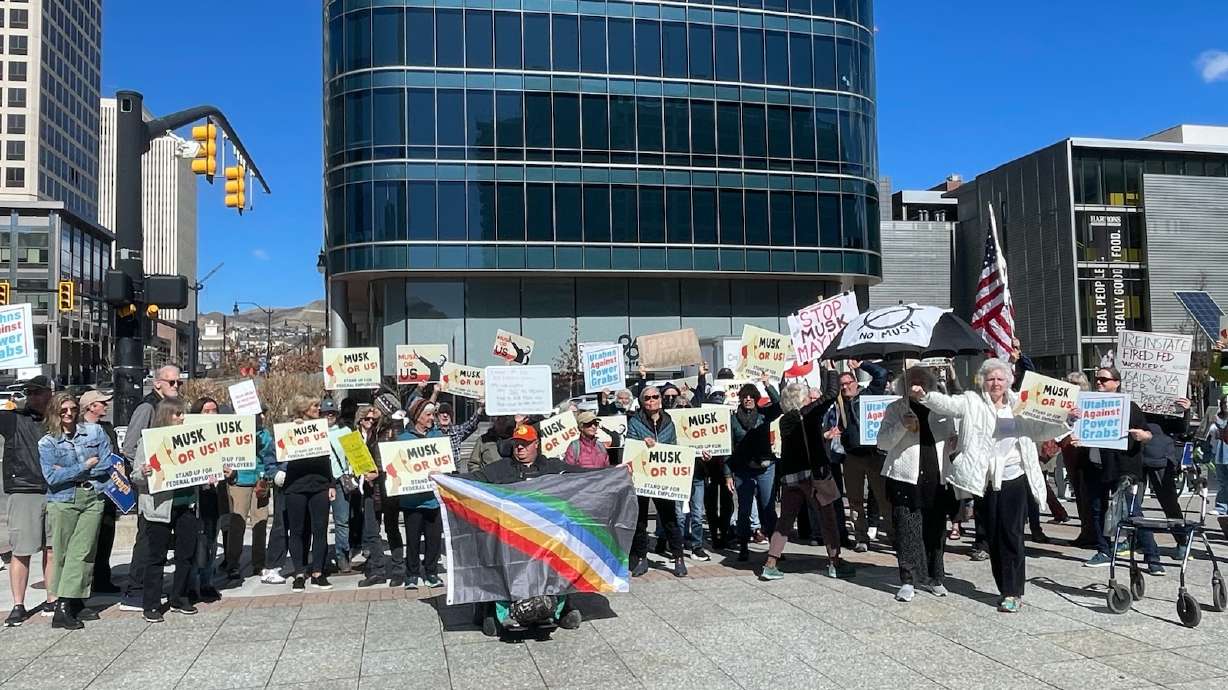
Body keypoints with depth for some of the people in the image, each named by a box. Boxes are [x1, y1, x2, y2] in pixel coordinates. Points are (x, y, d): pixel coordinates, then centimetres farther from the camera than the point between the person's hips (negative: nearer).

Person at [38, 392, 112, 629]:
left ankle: (75, 604, -1)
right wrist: (85, 466, -6)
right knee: (62, 554, -1)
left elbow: (109, 465, 1)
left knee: (82, 552, -5)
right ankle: (63, 607, 1)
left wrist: (69, 473, -4)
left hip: (93, 500, 1)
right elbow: (52, 478, -6)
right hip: (62, 502, -1)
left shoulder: (95, 432, 8)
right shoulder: (47, 443, 4)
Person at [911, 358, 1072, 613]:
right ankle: (1007, 590, 19)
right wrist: (924, 396, -29)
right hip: (985, 481, 0)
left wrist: (1066, 421, -2)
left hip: (1014, 479, 0)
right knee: (993, 536, 6)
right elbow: (947, 403, -11)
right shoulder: (972, 402, 5)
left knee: (1011, 535, -4)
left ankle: (1013, 592, 4)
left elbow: (1043, 430, 14)